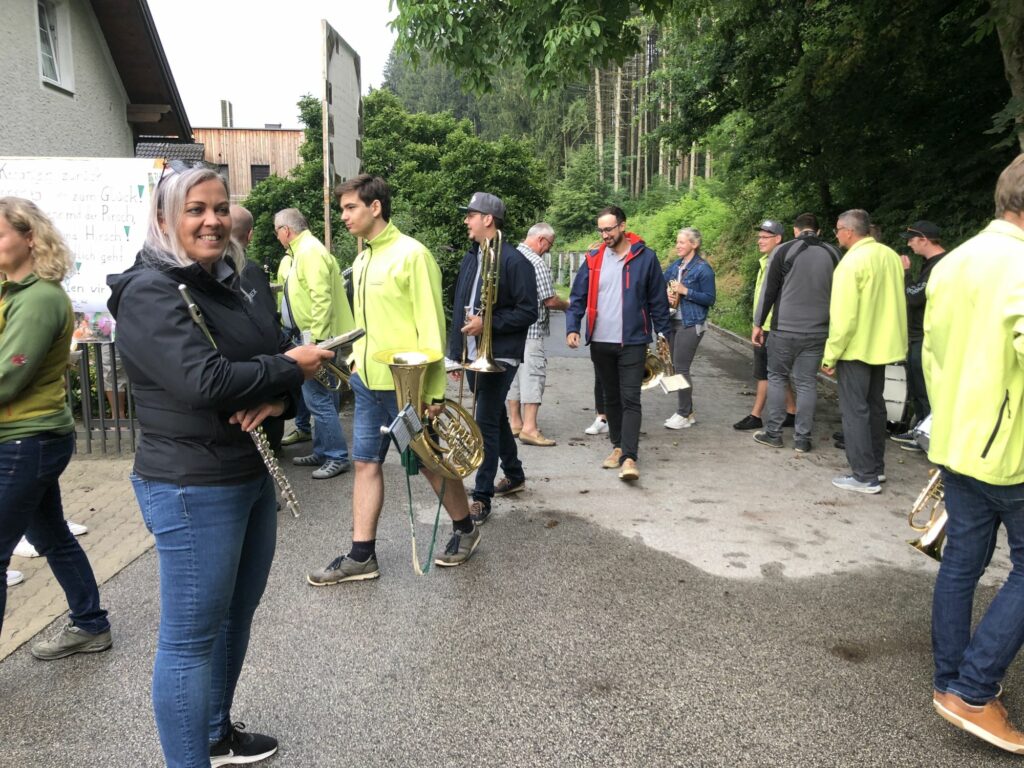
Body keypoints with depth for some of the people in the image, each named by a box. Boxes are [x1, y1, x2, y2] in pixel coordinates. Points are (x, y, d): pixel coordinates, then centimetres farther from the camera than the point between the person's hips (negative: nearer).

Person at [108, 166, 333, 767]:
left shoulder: (225, 284, 12)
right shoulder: (151, 292, -15)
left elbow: (275, 357, 10)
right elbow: (205, 381, -28)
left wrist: (278, 398, -13)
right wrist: (289, 368, -15)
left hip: (252, 476, 9)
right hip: (192, 490, -9)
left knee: (236, 615, 21)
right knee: (191, 639, 3)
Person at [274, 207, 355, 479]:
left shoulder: (310, 252, -16)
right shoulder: (303, 250, 16)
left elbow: (322, 299, -24)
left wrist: (315, 339, -24)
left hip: (318, 337, -11)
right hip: (311, 336, 11)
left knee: (318, 398, -7)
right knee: (321, 398, 15)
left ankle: (337, 457, 1)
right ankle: (322, 452, 24)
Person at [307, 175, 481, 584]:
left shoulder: (411, 254, -13)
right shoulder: (361, 261, 11)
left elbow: (431, 325, -16)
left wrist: (433, 390, -18)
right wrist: (355, 360, 13)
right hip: (367, 381, 8)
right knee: (366, 463, 9)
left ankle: (465, 530, 29)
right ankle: (361, 556, 18)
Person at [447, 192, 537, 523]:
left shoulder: (514, 261, -12)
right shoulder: (470, 259, 12)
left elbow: (528, 312, -14)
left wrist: (488, 323, -20)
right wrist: (456, 353, 13)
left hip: (499, 356, -8)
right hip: (474, 355, 8)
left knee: (486, 423, -8)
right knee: (496, 418, 19)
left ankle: (482, 497, 1)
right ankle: (514, 475, 36)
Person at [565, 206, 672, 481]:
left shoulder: (645, 257, -3)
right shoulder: (593, 259, 4)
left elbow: (658, 301, 1)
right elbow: (578, 297, 4)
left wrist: (664, 334, 0)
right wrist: (572, 327, -10)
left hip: (632, 342, -4)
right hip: (600, 343, 4)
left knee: (630, 400, -7)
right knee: (611, 398, 14)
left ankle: (629, 458, -9)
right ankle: (618, 446, 27)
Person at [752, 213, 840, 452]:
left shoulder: (784, 250, -4)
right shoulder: (833, 253, 7)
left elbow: (769, 290, -5)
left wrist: (758, 323, 3)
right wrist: (831, 326, 20)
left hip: (785, 328, -3)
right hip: (818, 331, 3)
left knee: (777, 378, 10)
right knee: (807, 383, 7)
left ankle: (773, 433, 11)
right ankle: (802, 439, 8)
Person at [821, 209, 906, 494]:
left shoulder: (852, 262, -18)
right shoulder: (891, 256, 6)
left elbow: (843, 316, -21)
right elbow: (894, 302, 15)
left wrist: (830, 355, -15)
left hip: (856, 348, -8)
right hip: (883, 344, 8)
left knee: (855, 411, -1)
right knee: (875, 406, 18)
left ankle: (865, 476, 1)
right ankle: (876, 466, 28)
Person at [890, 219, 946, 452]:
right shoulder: (931, 263, 14)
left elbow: (914, 297, -23)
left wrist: (905, 272, -12)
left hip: (927, 339, -11)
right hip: (918, 336, 11)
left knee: (924, 390, -3)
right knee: (915, 388, 19)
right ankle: (918, 430, 30)